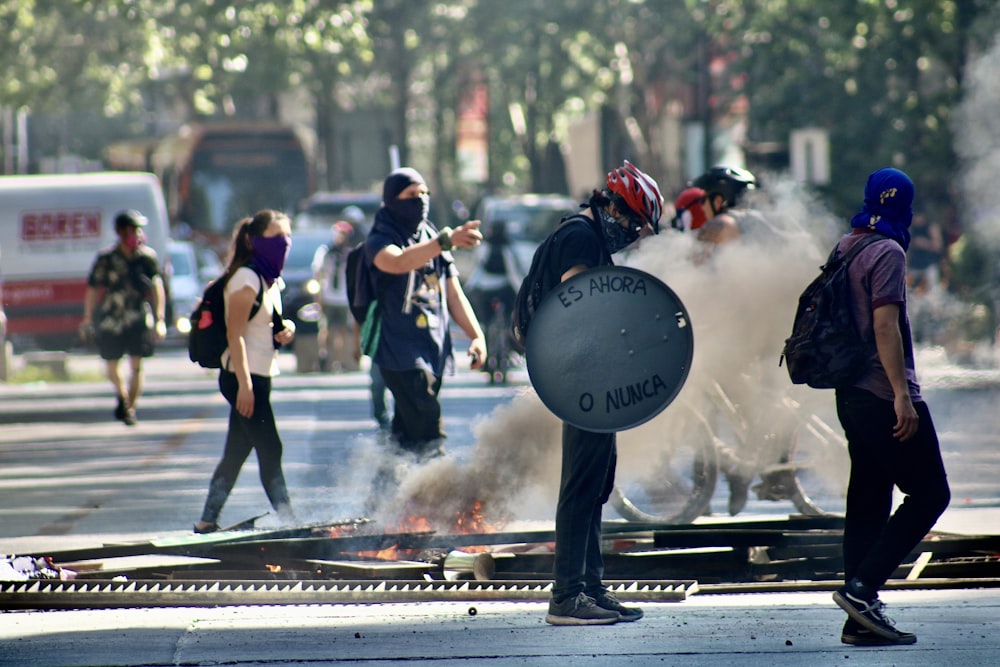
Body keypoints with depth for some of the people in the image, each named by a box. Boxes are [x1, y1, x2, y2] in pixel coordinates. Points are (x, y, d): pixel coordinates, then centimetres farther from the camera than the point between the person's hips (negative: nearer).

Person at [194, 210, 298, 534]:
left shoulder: (272, 281, 15)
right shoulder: (247, 278, -14)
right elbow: (235, 334, -19)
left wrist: (284, 330, 2)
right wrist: (244, 384, -25)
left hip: (260, 376, 9)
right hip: (244, 376, -9)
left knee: (236, 452, 9)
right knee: (270, 449, -10)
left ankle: (207, 522, 14)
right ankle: (286, 519, -9)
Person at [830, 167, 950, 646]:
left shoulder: (845, 249, 14)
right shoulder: (887, 253, -13)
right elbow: (885, 325, -20)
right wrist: (902, 394, -23)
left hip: (852, 394, 9)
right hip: (884, 393, -9)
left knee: (868, 502, 9)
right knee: (929, 493, -4)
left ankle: (861, 617, 7)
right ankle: (862, 586, -14)